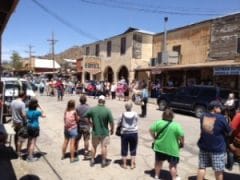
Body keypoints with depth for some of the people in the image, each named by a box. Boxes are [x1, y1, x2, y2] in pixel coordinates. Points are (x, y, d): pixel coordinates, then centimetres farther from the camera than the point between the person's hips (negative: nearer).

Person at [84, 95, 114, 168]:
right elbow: (111, 122, -14)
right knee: (104, 147, 13)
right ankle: (104, 162, 24)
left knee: (94, 146, 19)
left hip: (95, 132, 2)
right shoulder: (107, 110, -16)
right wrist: (112, 129, 3)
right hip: (104, 132, -2)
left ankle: (92, 161, 31)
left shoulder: (92, 109, -9)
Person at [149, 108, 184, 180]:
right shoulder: (176, 125, -17)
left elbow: (151, 130, -4)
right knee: (172, 165, 15)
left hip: (159, 147, 3)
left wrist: (155, 138, 9)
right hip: (172, 149, -3)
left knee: (158, 161, 23)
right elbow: (181, 136, -16)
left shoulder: (158, 123, -9)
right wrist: (182, 143, 3)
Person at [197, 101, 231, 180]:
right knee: (218, 170, 11)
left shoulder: (203, 117, -1)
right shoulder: (221, 118, -16)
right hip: (218, 148, -4)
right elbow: (229, 132, -6)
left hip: (204, 146, 4)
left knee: (202, 167, 16)